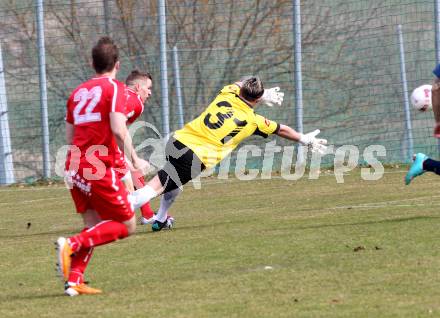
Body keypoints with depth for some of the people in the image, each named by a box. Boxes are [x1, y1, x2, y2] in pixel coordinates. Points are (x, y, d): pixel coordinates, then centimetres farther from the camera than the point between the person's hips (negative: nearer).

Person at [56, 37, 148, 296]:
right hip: (101, 168, -7)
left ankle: (74, 281, 1)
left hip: (75, 167, 7)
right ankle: (72, 244, -17)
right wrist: (134, 159, -8)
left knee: (93, 226, 16)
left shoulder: (78, 92, 17)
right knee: (127, 226, 2)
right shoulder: (115, 88, -4)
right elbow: (118, 129, -18)